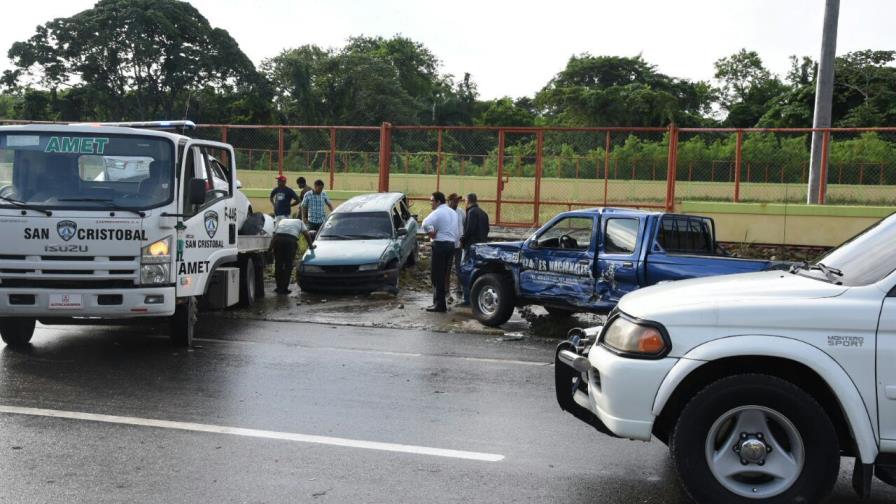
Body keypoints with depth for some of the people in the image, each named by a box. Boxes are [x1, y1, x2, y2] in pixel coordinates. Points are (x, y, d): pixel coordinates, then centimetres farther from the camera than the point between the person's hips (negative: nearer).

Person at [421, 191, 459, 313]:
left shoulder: (437, 213, -12)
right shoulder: (453, 213, 16)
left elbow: (426, 224, -28)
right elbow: (458, 231, 16)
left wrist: (431, 234, -13)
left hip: (440, 245, -9)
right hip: (451, 244, 9)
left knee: (437, 275, -4)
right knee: (443, 275, 14)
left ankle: (439, 304, -6)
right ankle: (441, 302, 19)